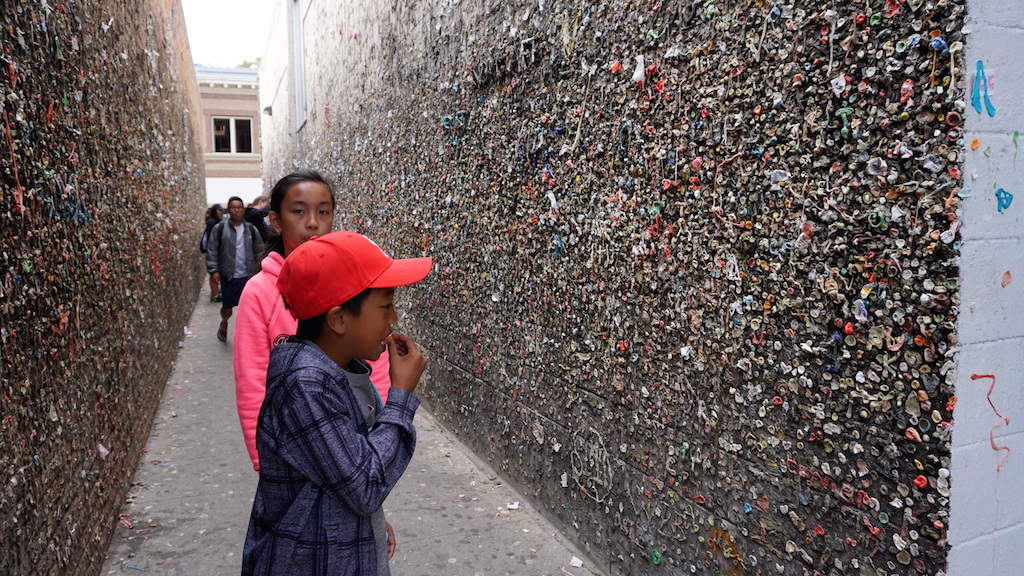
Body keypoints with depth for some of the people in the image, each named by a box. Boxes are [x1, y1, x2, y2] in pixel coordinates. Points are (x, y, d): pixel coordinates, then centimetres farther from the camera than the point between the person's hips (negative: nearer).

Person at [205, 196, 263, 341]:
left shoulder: (251, 229, 5)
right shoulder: (219, 229, -3)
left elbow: (259, 251, 9)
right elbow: (212, 251, -3)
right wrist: (213, 271, -11)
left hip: (248, 276, 2)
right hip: (228, 276, -2)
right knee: (227, 306, 9)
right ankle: (224, 323, 40)